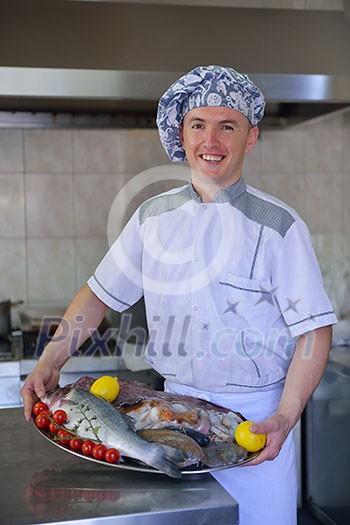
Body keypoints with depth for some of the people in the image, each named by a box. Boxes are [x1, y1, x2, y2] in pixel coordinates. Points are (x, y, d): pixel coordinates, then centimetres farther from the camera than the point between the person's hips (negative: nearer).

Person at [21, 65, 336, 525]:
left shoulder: (279, 226, -12)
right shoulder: (154, 216, 1)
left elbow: (315, 329, -11)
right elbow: (100, 293, 7)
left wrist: (284, 418, -21)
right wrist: (50, 363, -2)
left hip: (253, 415, -3)